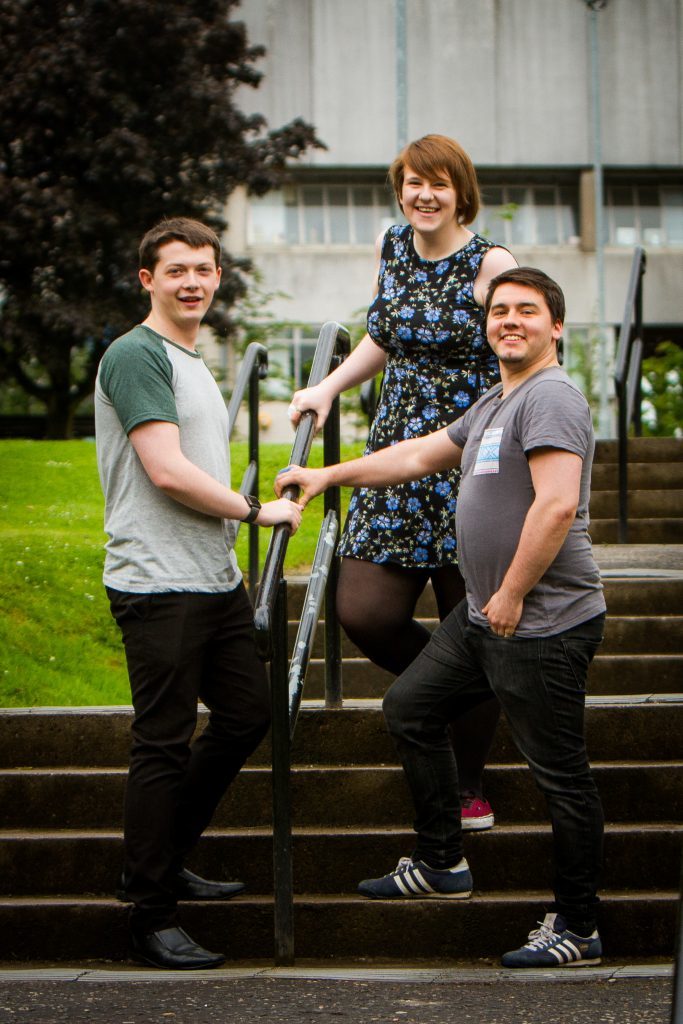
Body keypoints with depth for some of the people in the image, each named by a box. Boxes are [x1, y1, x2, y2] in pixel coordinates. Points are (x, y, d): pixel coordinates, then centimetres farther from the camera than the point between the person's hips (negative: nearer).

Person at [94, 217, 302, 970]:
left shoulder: (194, 362, 21)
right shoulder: (136, 355, -10)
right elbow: (167, 471, -17)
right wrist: (255, 511, -6)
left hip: (215, 580, 10)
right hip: (158, 586, -10)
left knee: (247, 713, 15)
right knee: (164, 745, -6)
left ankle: (160, 864, 28)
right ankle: (151, 919, 2)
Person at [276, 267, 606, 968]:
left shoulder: (550, 397, -14)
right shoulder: (491, 405, 18)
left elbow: (558, 504, -25)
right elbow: (420, 456, 30)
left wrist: (512, 594, -20)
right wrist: (330, 476, 32)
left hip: (544, 623, -11)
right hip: (484, 617, 11)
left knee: (558, 773, -3)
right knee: (409, 708, 18)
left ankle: (577, 928, 7)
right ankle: (441, 863, 28)